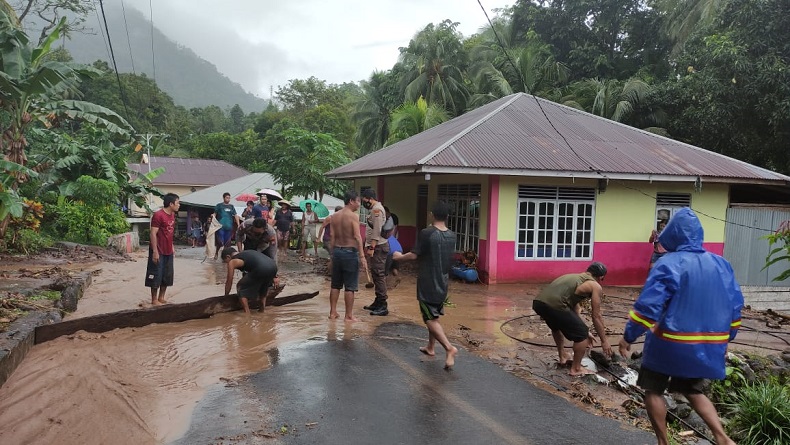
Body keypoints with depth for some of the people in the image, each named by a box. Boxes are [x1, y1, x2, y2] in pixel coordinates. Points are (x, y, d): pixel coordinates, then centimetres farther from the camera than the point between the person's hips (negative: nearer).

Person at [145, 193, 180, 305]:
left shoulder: (172, 215, 9)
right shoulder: (158, 215, -17)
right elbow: (153, 234, -19)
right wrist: (155, 251, -21)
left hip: (168, 251, 9)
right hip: (158, 252, -8)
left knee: (167, 276, 13)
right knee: (156, 276, 1)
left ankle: (161, 298, 23)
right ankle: (154, 300, 10)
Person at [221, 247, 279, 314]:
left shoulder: (232, 262, 16)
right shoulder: (247, 253, 36)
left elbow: (229, 282, 20)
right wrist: (274, 277, 32)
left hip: (261, 270, -7)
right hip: (273, 266, 7)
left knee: (241, 288, 15)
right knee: (262, 287, 36)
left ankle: (247, 313, 12)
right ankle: (262, 310, 39)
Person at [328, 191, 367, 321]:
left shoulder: (334, 216, 8)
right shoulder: (353, 216, -11)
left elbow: (332, 236, 6)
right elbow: (357, 237, -18)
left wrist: (333, 253, 12)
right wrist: (362, 256, -19)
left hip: (337, 251, 7)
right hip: (350, 252, -6)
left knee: (335, 284, 15)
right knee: (350, 286, 1)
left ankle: (333, 312, 22)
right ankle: (349, 315, 6)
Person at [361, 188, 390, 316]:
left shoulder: (377, 209, -14)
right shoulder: (375, 209, 17)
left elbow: (377, 231, -21)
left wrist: (371, 248, -22)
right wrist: (368, 246, 20)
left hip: (378, 247, -10)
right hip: (375, 247, 10)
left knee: (379, 275, -9)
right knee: (376, 274, 15)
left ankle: (382, 306, -7)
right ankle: (378, 303, 23)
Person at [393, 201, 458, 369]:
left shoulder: (426, 233, -17)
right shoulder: (451, 236, 2)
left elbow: (414, 255, -12)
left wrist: (400, 256, 8)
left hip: (428, 284, -6)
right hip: (443, 283, 7)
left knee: (431, 319, -3)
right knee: (434, 316, 21)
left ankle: (449, 348, -17)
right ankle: (430, 347, 33)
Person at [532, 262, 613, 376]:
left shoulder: (575, 277, 35)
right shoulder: (595, 286, 13)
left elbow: (575, 308, 43)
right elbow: (596, 317, 14)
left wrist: (584, 330, 49)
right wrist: (604, 341, 24)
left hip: (538, 302, 8)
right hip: (554, 305, -8)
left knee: (557, 326, 37)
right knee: (582, 334, 9)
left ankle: (563, 358, 45)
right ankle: (576, 369, 20)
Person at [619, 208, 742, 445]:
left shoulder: (668, 264, -15)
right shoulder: (721, 265, 4)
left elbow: (648, 305, -19)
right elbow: (735, 306, 10)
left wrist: (628, 336, -10)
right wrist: (725, 339, 22)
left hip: (670, 343, -6)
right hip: (708, 344, 6)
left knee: (654, 390, 11)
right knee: (693, 390, 24)